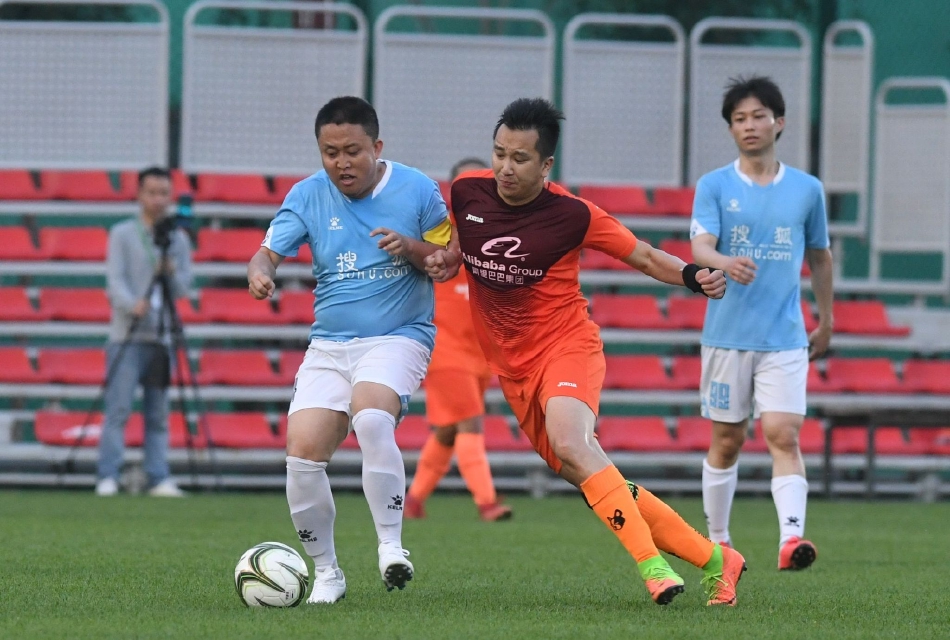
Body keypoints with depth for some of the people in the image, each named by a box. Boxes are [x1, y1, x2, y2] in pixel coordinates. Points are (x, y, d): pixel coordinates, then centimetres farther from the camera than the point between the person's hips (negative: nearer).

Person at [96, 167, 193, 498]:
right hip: (127, 335, -3)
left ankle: (159, 478, 3)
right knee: (118, 408, -10)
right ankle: (108, 477, -11)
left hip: (161, 337, 3)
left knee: (158, 414, 3)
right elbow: (115, 279, -8)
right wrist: (133, 304, -26)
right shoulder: (122, 234, 4)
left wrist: (171, 271, -15)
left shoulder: (178, 239, 12)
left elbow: (183, 288, 6)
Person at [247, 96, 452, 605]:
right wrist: (259, 273, -28)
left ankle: (390, 544, -23)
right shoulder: (307, 196, 2)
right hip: (328, 346, 3)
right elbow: (268, 252, -4)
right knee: (303, 452, -12)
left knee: (371, 417, -34)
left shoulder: (417, 189, -2)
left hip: (399, 338, -3)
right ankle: (325, 572, 6)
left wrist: (411, 248, -16)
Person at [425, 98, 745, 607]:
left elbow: (644, 258, -3)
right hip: (513, 367, 5)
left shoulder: (571, 216, -13)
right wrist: (443, 259, 0)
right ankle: (713, 560, 12)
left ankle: (651, 564, -34)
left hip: (567, 346, -5)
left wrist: (694, 277, -21)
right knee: (585, 476, 3)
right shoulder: (467, 192, -1)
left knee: (569, 442, -34)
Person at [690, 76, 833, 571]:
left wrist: (825, 320, 24)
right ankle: (717, 540, 22)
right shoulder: (714, 187, 1)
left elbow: (819, 256, 19)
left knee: (784, 437, -14)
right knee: (726, 441, 7)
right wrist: (725, 263, -36)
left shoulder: (807, 190, 6)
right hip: (727, 336, 0)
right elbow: (699, 248, -13)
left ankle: (791, 538, -25)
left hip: (785, 339, 0)